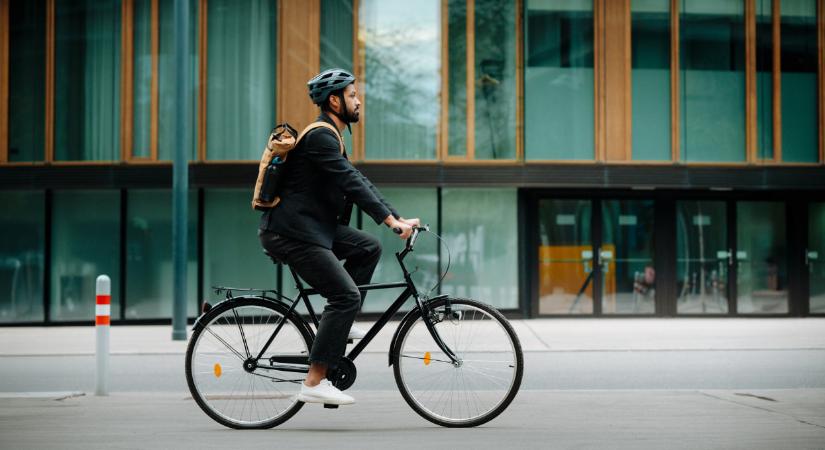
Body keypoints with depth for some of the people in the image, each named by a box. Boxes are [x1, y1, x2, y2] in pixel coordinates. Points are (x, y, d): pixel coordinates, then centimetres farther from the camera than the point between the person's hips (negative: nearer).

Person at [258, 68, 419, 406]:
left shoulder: (329, 137, 18)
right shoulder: (320, 136, -14)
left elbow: (357, 182, 18)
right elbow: (352, 183, -23)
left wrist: (398, 218, 11)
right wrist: (391, 220, -26)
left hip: (312, 226, 10)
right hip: (290, 233, -10)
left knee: (368, 248, 9)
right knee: (347, 296, -13)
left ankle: (337, 323, 11)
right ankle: (315, 383, -11)